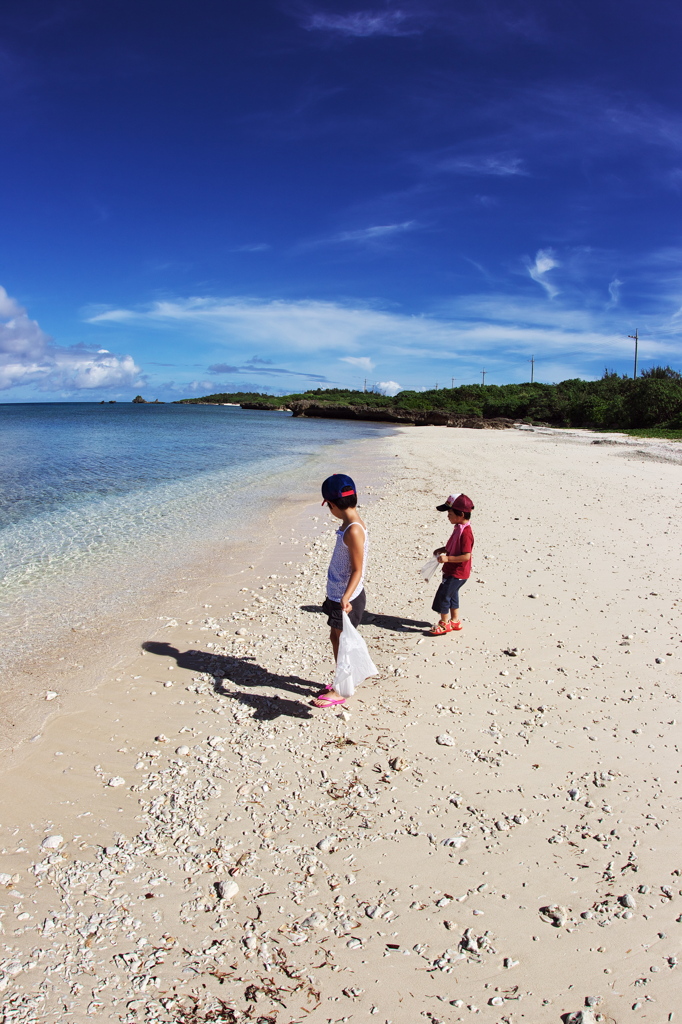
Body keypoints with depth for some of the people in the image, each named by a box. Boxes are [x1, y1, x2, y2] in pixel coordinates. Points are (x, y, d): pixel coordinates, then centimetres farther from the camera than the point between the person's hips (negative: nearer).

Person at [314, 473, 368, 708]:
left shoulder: (354, 530, -25)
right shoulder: (348, 524, 5)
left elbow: (357, 570, -26)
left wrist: (346, 597, -37)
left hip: (347, 599, -9)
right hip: (337, 594, 9)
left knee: (341, 641, 4)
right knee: (335, 637, 20)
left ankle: (339, 691, 19)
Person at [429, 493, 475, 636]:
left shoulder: (465, 532, -26)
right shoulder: (458, 528, 6)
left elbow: (466, 555, -29)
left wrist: (447, 558, -30)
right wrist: (443, 549, 7)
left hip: (457, 574, -10)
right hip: (452, 571, 10)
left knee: (443, 595, -1)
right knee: (452, 595, 20)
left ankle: (445, 624, 14)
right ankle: (455, 621, 34)